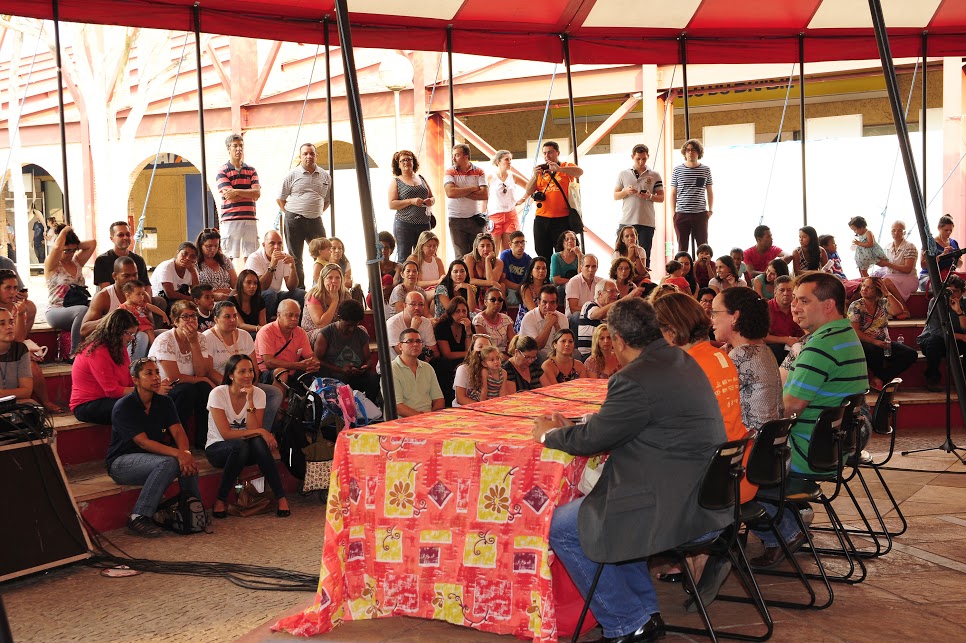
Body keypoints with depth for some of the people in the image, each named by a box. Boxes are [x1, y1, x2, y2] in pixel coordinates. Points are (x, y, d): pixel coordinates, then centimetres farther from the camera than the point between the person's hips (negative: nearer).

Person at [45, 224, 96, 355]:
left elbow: (92, 243, 12)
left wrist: (75, 245, 10)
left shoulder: (77, 262, 18)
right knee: (82, 311, -39)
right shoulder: (51, 265, 1)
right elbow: (57, 247, -18)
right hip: (56, 310, -6)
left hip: (80, 304, 6)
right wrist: (65, 231, -2)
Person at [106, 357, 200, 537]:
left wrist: (185, 451, -29)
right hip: (122, 462, -6)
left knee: (186, 462, -24)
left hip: (151, 456, 6)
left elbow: (177, 431, -7)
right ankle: (138, 518, -29)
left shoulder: (164, 402, 4)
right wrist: (177, 453, -35)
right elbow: (143, 442, -24)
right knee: (168, 463, -33)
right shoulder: (123, 407, -15)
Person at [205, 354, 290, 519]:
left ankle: (281, 498, -27)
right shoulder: (218, 394, -16)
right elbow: (226, 433, -22)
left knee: (258, 442, -32)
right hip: (217, 448, -3)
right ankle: (220, 500, -22)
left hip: (246, 448, 3)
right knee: (241, 445, -36)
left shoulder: (258, 394, -7)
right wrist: (260, 431, -27)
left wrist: (250, 400, -24)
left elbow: (254, 429, -18)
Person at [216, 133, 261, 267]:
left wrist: (237, 192, -10)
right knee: (230, 257, -5)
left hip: (250, 219, 3)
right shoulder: (222, 172, 3)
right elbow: (230, 197, -9)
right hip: (230, 220, -3)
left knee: (249, 258, 1)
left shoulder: (251, 171, 14)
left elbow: (257, 193, -1)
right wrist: (249, 193, -2)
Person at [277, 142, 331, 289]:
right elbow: (280, 199, 4)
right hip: (294, 220, -2)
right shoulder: (292, 175, 0)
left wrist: (316, 213, 10)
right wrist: (291, 214, 0)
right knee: (295, 258, 4)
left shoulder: (325, 176, 8)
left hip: (315, 221, 2)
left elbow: (327, 200, 19)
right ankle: (299, 290, 11)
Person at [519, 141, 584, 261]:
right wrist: (535, 176, -9)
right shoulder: (540, 170, 16)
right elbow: (528, 191, 8)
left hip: (562, 219, -4)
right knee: (543, 255, 8)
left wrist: (558, 169, -30)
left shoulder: (566, 167, 4)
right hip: (541, 219, 4)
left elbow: (580, 172, -18)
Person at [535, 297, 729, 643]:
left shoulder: (635, 380, -21)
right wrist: (569, 428, 19)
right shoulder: (680, 360, 10)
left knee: (561, 528, 2)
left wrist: (549, 434, 8)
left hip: (673, 508, -10)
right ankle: (646, 613, 29)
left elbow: (591, 439, -11)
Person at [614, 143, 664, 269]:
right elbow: (615, 196, 11)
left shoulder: (654, 176, 8)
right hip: (626, 221, 1)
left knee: (644, 257, 2)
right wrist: (626, 191, -9)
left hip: (646, 222, 0)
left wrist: (650, 196, -11)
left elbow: (661, 198, 9)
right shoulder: (623, 174, 10)